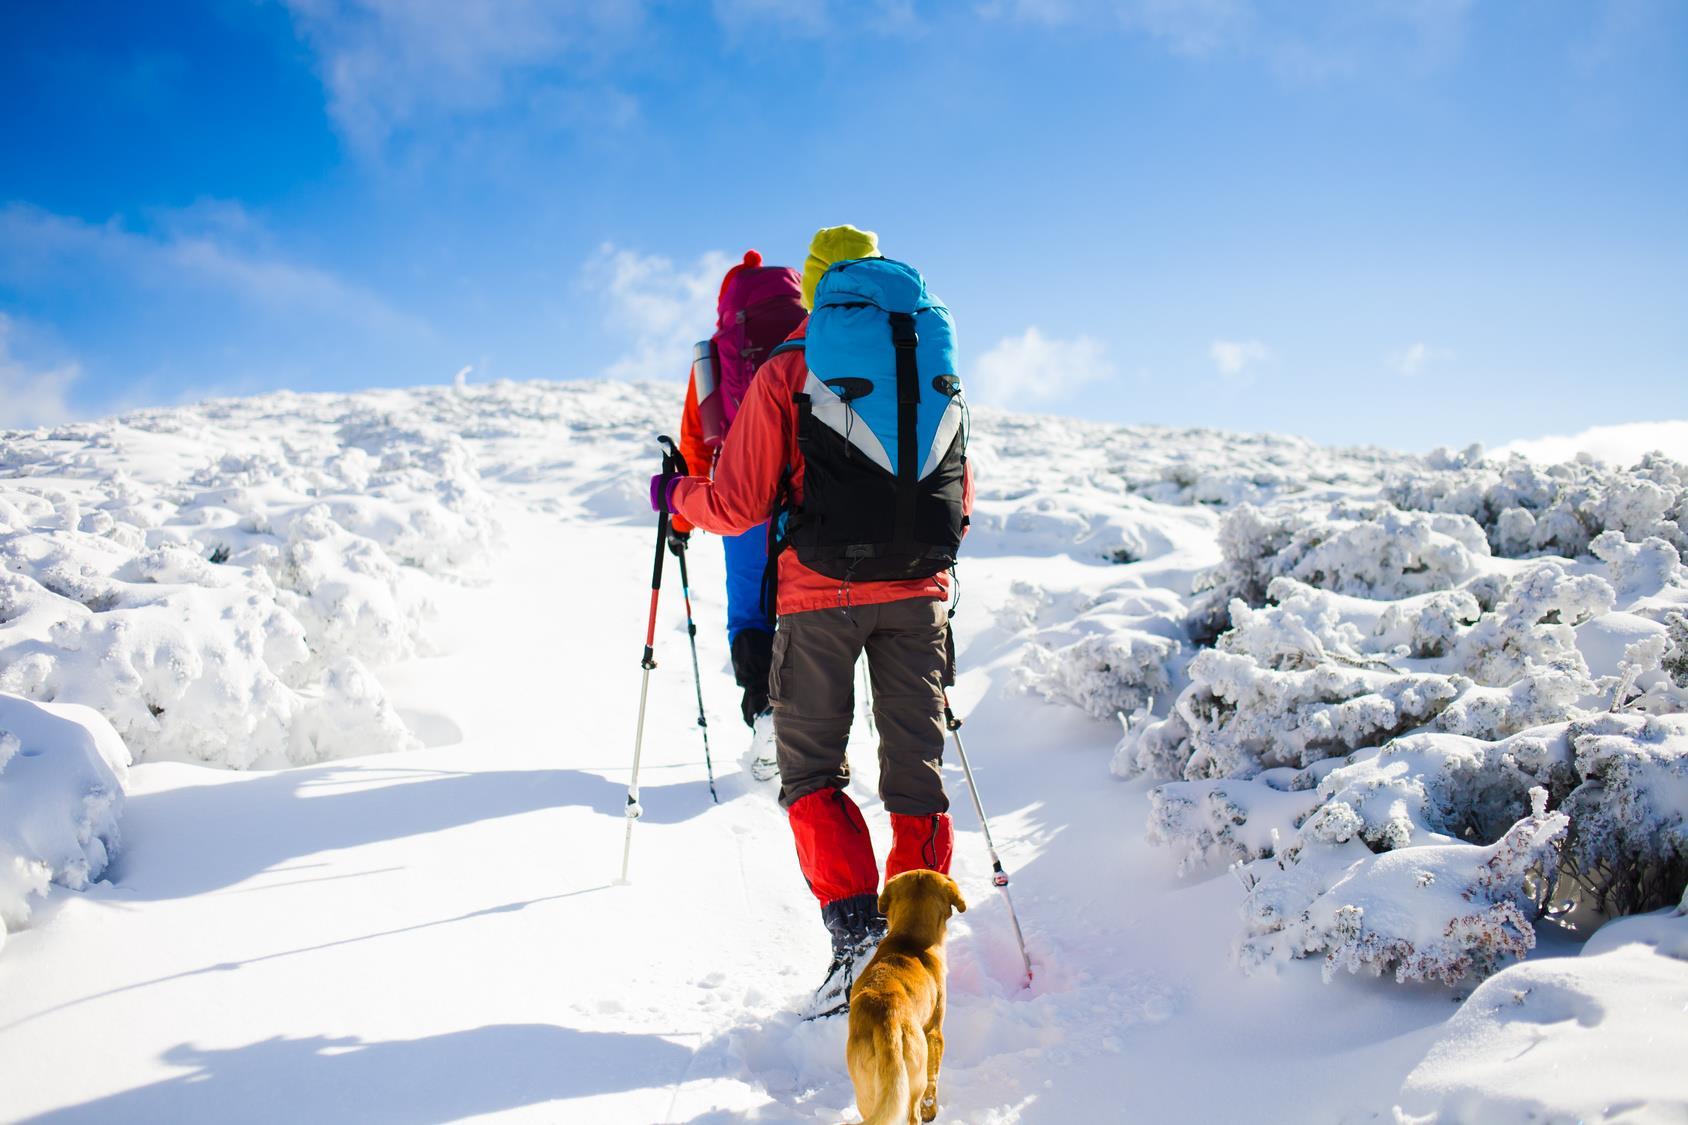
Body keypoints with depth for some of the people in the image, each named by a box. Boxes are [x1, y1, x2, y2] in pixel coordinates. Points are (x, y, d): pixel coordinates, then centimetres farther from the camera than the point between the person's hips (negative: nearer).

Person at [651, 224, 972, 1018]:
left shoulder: (787, 371, -1)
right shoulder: (939, 364, 13)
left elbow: (738, 504, -3)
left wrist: (675, 495, 17)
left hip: (822, 594, -4)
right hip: (918, 593, 4)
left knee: (810, 769, 8)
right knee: (916, 769, 11)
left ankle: (854, 923, -6)